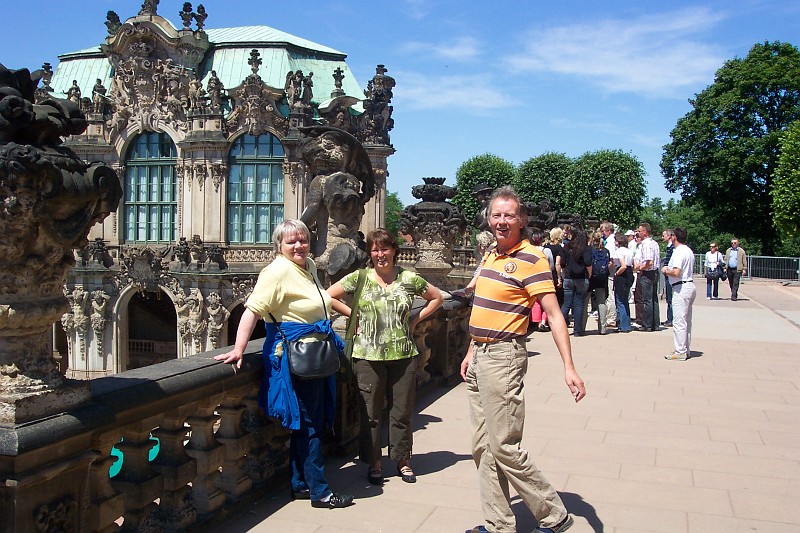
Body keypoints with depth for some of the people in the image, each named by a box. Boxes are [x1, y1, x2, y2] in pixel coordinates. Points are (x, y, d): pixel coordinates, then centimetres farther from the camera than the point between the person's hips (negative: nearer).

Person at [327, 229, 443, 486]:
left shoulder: (409, 279, 4)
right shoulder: (359, 278, 0)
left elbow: (437, 298, 16)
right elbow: (328, 296, 4)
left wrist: (415, 320, 6)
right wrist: (354, 315, -1)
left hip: (403, 355, 1)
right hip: (368, 356, -1)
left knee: (402, 411, 9)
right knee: (370, 412, 6)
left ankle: (403, 461, 26)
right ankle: (374, 463, 21)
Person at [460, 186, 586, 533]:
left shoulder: (530, 259, -12)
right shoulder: (491, 254, 12)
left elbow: (554, 314, -17)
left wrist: (569, 368, -23)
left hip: (503, 356, -8)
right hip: (479, 356, 9)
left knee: (504, 447, -5)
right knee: (482, 448, 11)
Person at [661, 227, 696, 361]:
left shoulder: (678, 252, -16)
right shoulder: (689, 251, 15)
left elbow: (676, 273, -26)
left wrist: (666, 271, -6)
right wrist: (669, 269, 18)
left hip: (681, 288, -10)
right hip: (690, 285, 10)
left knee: (679, 321, -6)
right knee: (687, 321, 15)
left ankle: (680, 352, -4)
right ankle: (685, 349, 21)